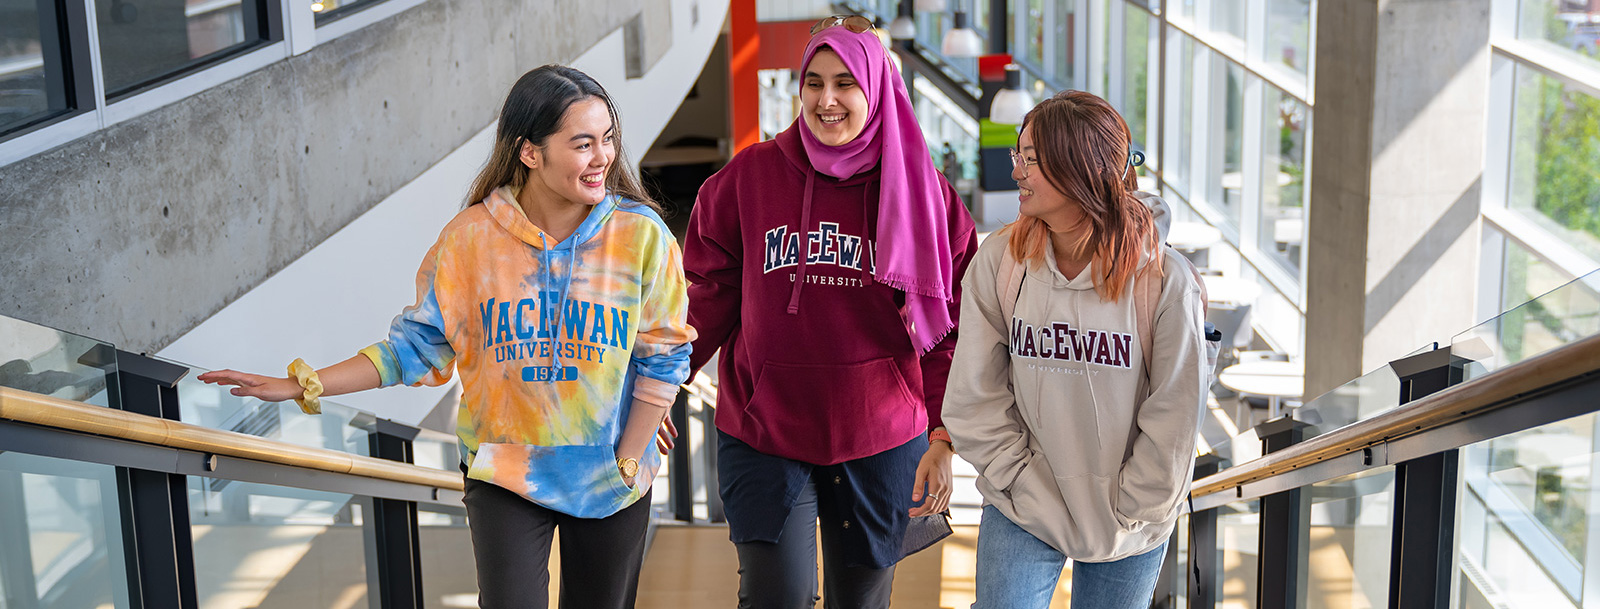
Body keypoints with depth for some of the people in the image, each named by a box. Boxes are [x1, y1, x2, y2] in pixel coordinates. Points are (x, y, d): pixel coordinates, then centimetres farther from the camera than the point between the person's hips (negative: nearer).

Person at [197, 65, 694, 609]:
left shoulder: (641, 235, -10)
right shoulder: (471, 237, -9)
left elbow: (663, 357, -4)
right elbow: (420, 343, -1)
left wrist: (627, 462, -7)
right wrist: (304, 385, -6)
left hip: (612, 482, 1)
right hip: (505, 475, -1)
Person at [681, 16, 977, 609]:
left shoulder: (924, 192, -1)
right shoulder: (747, 177, -2)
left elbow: (949, 330, 0)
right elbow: (707, 298, 4)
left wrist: (943, 438, -5)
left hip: (881, 439, 1)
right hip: (762, 434, -1)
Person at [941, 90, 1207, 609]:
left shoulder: (1164, 280, -14)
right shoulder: (999, 261, -9)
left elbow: (1174, 416, -9)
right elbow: (974, 396, -5)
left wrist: (1130, 512, -7)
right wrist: (1026, 486, -9)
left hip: (1129, 528, 0)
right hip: (1021, 517, 1)